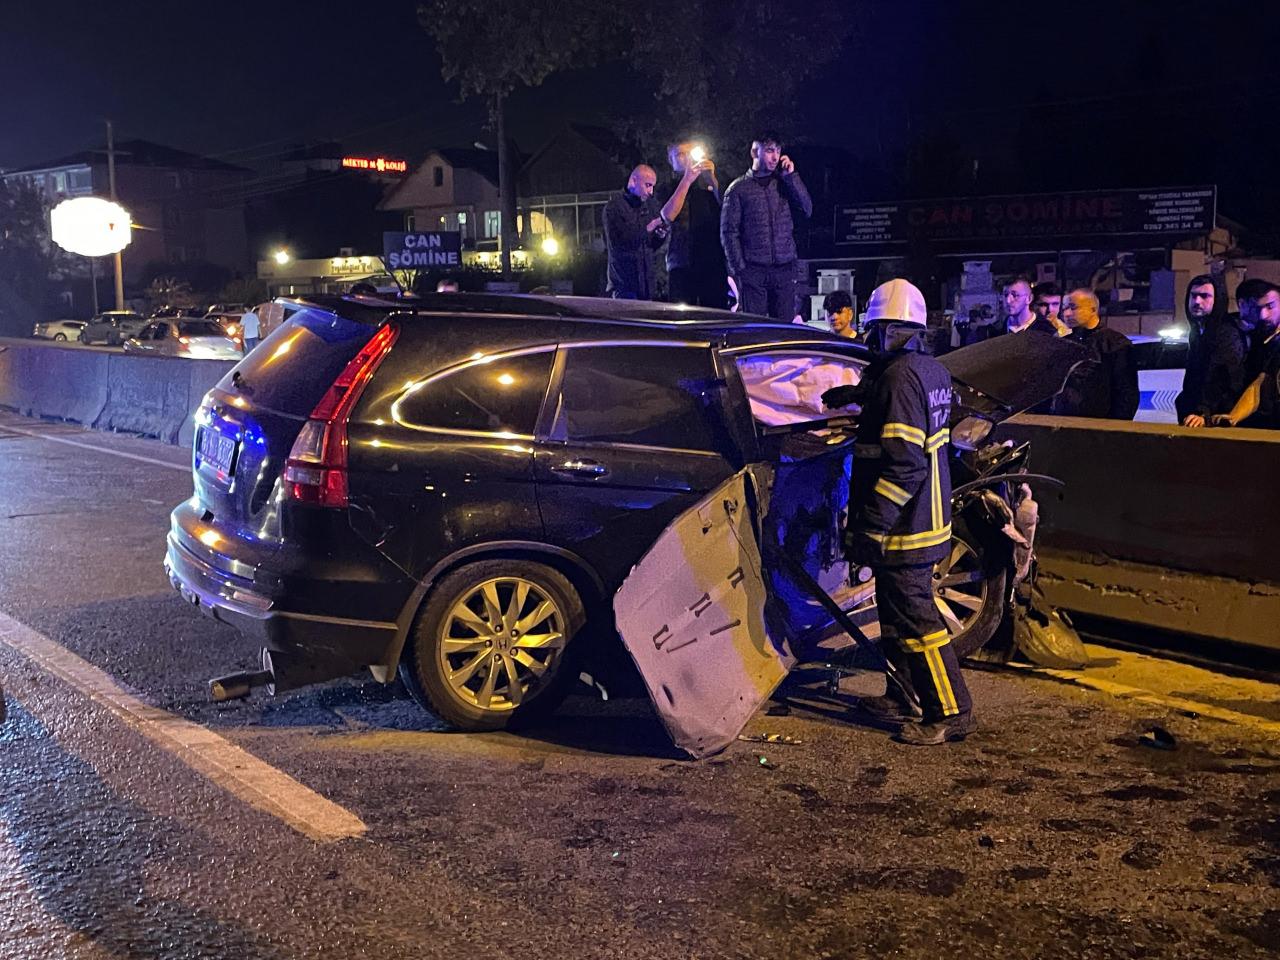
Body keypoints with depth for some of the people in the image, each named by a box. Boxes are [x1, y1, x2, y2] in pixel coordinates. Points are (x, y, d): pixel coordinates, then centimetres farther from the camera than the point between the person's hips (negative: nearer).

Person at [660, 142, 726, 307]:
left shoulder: (707, 184, 17)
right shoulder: (668, 189, 12)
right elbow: (668, 216, -7)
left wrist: (712, 178, -12)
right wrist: (687, 180, -11)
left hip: (714, 264, 2)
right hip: (682, 267, -1)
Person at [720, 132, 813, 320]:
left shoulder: (785, 183, 15)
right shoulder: (739, 188, 5)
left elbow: (806, 210, 3)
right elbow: (729, 232, 2)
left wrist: (792, 176, -1)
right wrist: (739, 268, -7)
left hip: (784, 270, 3)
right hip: (753, 271, -3)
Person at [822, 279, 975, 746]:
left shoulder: (899, 377, -21)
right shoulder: (932, 371, 9)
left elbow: (902, 463, -27)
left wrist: (868, 527, -24)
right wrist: (853, 393, 50)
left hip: (902, 529, -10)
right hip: (927, 515, 10)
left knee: (913, 615, -3)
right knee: (896, 609, 20)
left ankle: (951, 712, 3)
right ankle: (904, 696, 31)